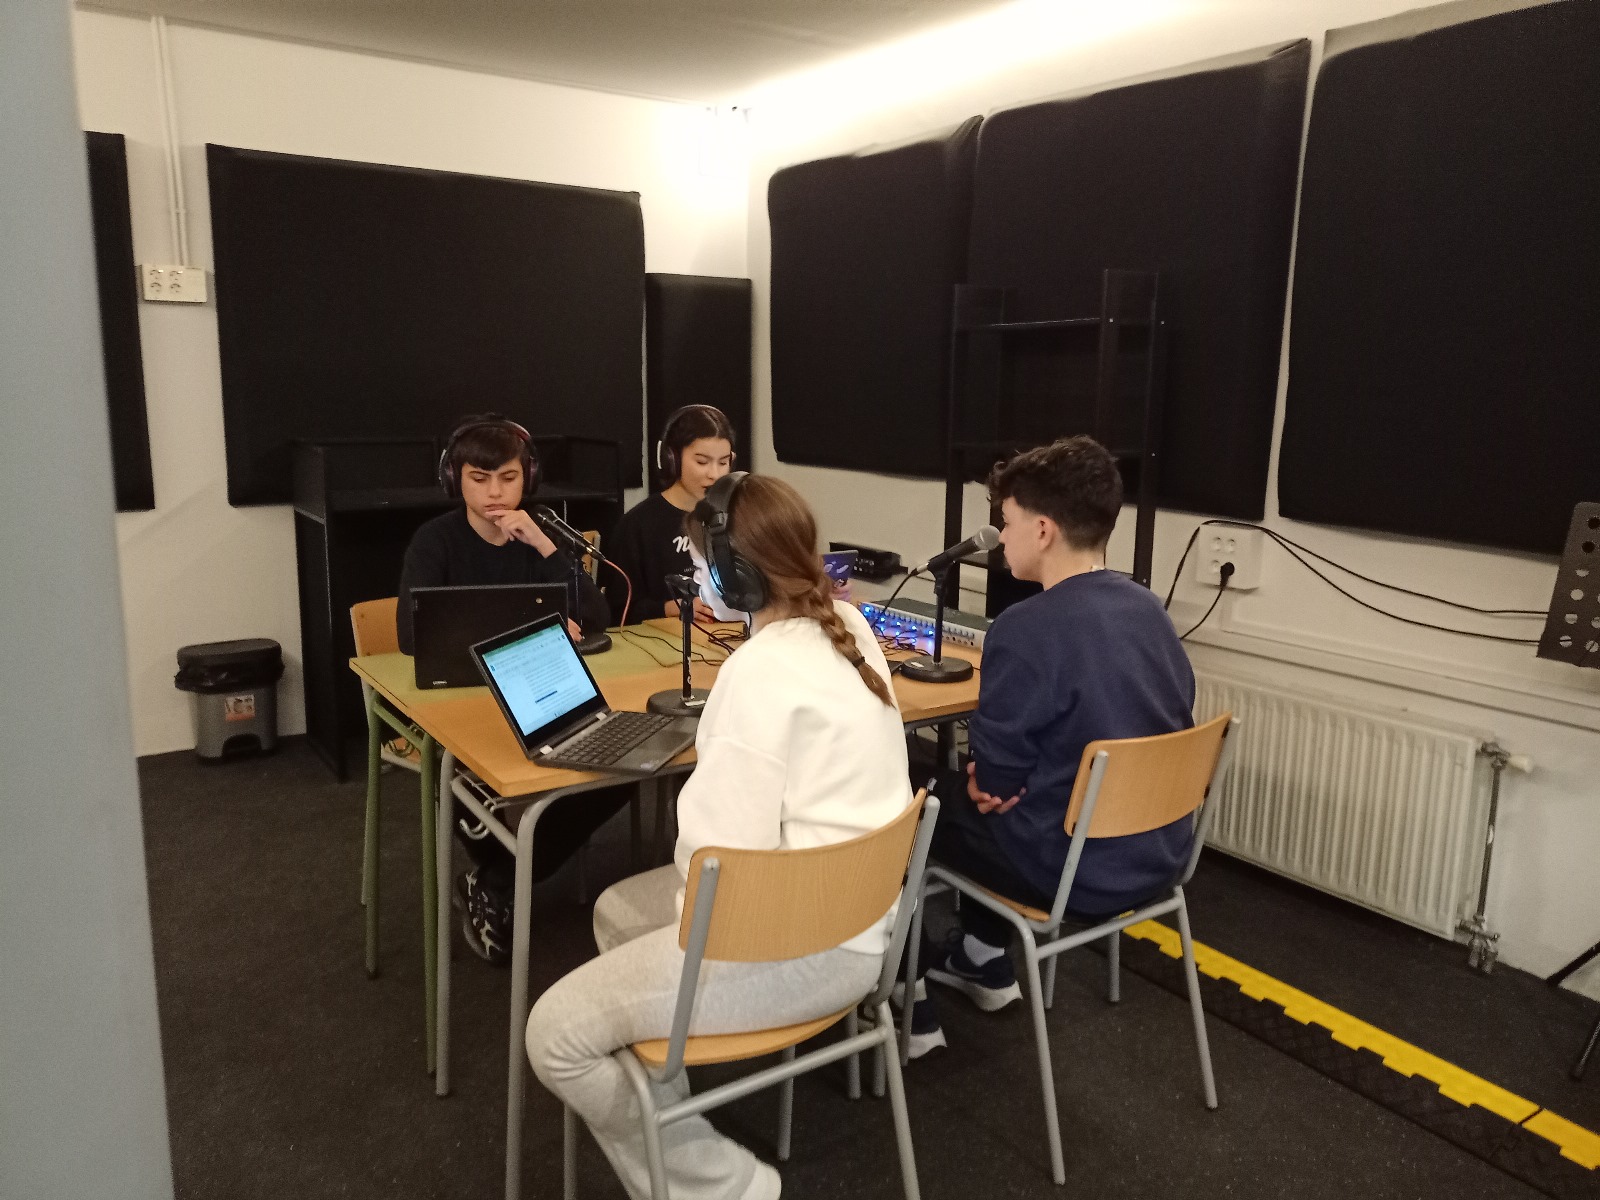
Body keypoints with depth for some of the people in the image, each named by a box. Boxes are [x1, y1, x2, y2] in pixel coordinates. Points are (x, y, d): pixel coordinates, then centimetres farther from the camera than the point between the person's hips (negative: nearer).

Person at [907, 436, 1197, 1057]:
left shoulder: (1027, 629, -24)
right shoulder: (1149, 608, 0)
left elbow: (995, 780, -18)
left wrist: (978, 778, 7)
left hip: (1076, 872, -8)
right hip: (1159, 854, 8)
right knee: (960, 786, 29)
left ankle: (906, 1004, 21)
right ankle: (982, 957, 42)